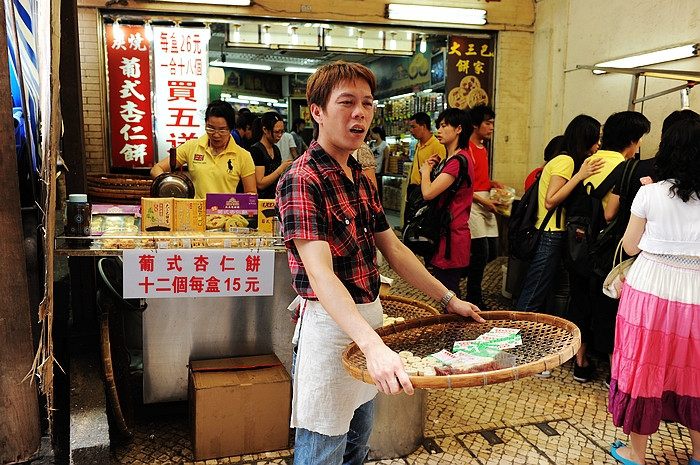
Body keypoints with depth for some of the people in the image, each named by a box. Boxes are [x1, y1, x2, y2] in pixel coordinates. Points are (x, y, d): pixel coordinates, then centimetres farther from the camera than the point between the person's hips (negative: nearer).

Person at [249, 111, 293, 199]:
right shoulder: (256, 150, -12)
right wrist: (281, 168, -18)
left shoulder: (276, 149, 12)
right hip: (262, 199, -7)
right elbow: (260, 184, -18)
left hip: (276, 198, 7)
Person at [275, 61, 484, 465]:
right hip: (329, 324, -8)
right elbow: (320, 273, -30)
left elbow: (394, 249, 15)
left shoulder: (362, 180, 10)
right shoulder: (303, 181, -19)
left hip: (367, 320, 9)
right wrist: (374, 345, -42)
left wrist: (449, 299, 12)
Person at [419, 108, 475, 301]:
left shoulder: (459, 160, -16)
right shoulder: (450, 159, 17)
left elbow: (428, 192, -24)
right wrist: (431, 168, 3)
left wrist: (426, 170, -4)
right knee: (447, 291, 16)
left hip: (452, 235, -10)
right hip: (445, 232, 10)